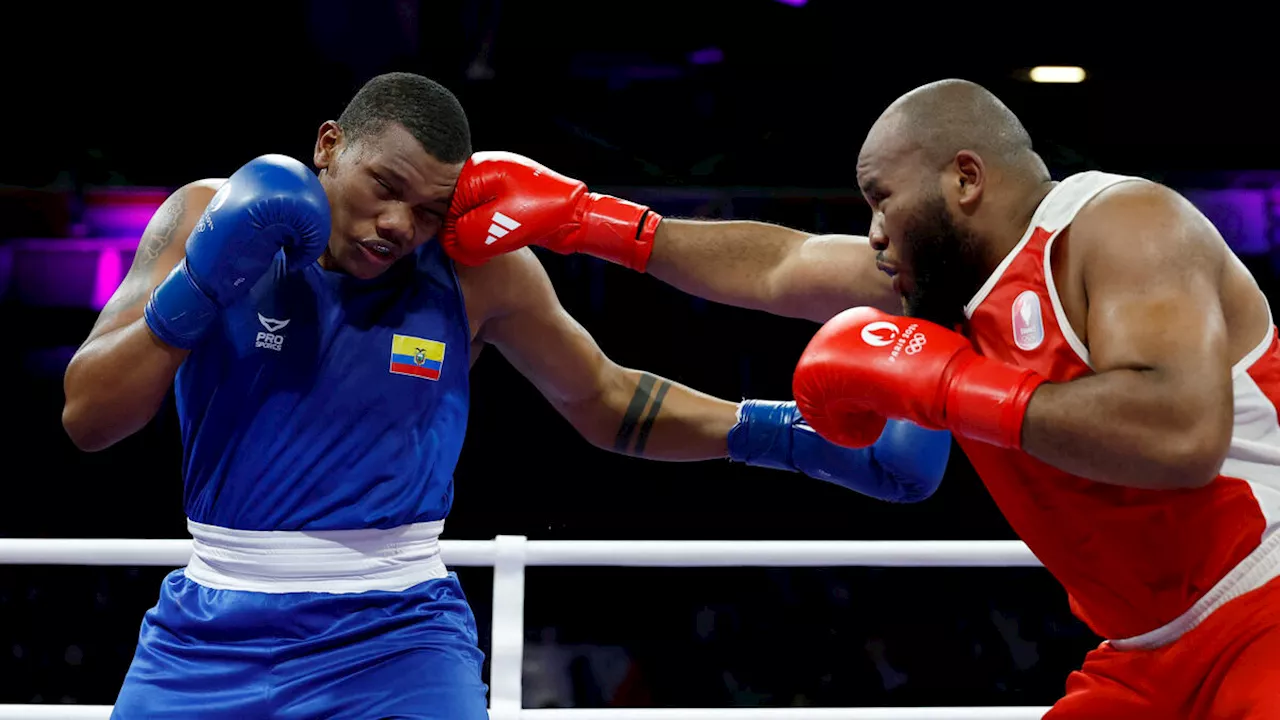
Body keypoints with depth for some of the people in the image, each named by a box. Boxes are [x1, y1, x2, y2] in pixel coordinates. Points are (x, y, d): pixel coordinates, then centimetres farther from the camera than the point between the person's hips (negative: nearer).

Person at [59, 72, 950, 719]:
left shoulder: (478, 265, -6)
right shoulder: (205, 218, -5)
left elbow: (603, 401, 7)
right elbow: (88, 420, -7)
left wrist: (801, 436, -2)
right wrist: (202, 282, -22)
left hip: (399, 640, -1)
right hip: (210, 636, 1)